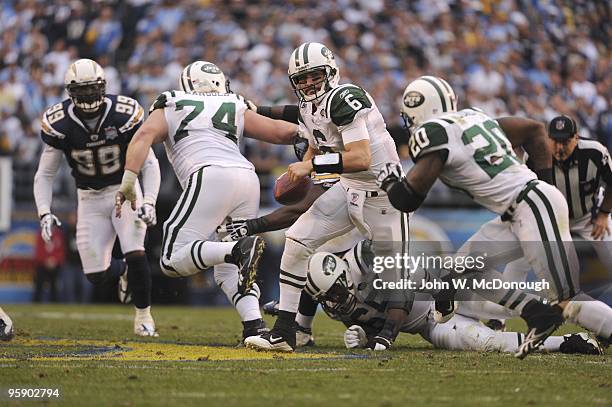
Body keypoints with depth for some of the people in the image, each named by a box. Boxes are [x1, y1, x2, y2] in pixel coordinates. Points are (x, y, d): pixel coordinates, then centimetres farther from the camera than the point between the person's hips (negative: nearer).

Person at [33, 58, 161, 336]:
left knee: (135, 255, -22)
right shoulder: (59, 124, -14)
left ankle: (143, 314, 4)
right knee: (96, 276, -5)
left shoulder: (124, 114, -18)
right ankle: (124, 272, 33)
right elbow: (44, 174, -5)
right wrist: (44, 213, -19)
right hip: (90, 199, 2)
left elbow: (149, 163, -11)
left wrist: (149, 203, -24)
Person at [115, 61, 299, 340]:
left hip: (211, 178, -4)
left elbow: (143, 136, 3)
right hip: (248, 179, 4)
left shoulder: (168, 110, 23)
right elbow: (283, 132, 20)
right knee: (228, 270, 16)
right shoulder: (236, 110, 28)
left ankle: (239, 250, -31)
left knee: (173, 260, -8)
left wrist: (128, 181, -6)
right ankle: (255, 324, -7)